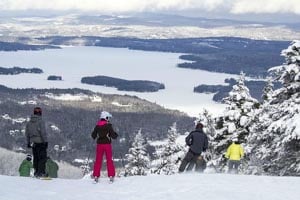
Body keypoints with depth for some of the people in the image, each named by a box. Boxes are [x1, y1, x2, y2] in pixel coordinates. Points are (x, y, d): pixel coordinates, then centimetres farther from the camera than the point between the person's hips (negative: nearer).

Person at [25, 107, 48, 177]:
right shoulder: (40, 121, -10)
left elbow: (27, 133, 14)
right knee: (43, 157, -3)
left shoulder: (29, 122, 10)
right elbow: (43, 132, -14)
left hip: (33, 143, 6)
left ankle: (36, 172, 13)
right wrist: (45, 141, -10)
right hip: (40, 142, -6)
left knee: (36, 158, 13)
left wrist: (28, 142, 20)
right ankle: (41, 172, -10)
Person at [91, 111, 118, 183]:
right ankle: (111, 176, 4)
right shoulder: (108, 125, -10)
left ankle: (96, 176, 7)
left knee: (98, 160, 9)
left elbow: (93, 135, 8)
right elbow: (113, 135, -12)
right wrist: (116, 135, 11)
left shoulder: (97, 126, 2)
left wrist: (96, 137, 30)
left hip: (99, 144, 3)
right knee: (109, 160, 6)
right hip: (107, 144, -3)